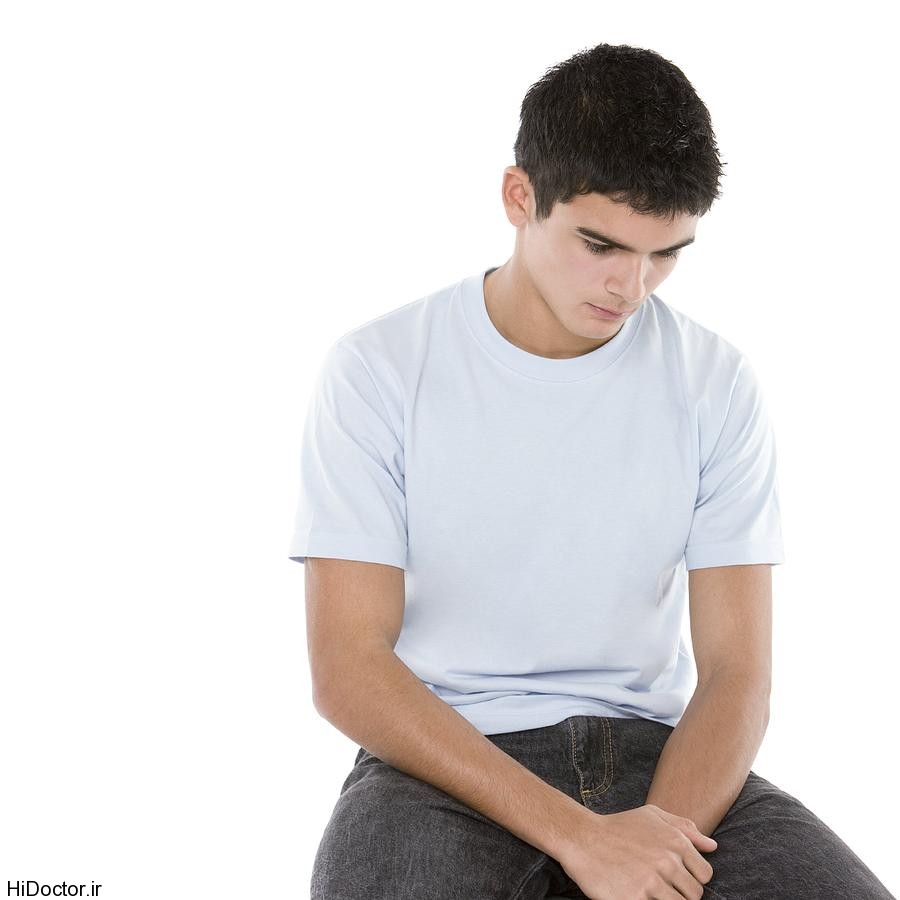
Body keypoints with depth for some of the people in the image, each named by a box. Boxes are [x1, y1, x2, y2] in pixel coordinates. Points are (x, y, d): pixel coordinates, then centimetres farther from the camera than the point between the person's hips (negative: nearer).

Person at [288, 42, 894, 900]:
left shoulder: (717, 385, 1)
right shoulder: (376, 371, -7)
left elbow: (735, 671, -1)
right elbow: (347, 670, -12)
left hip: (649, 747, 3)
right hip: (445, 758, -2)